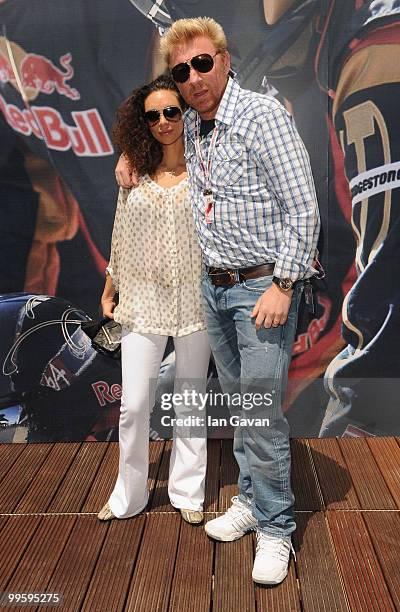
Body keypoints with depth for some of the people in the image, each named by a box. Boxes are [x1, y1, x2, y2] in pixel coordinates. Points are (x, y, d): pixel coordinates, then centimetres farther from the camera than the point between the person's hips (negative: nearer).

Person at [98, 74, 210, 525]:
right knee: (133, 404, 3)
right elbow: (120, 239, 11)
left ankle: (187, 493, 27)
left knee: (190, 401, 11)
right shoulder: (135, 174, 5)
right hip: (143, 302, 2)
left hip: (193, 301, -1)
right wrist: (108, 291, 14)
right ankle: (128, 495, 24)